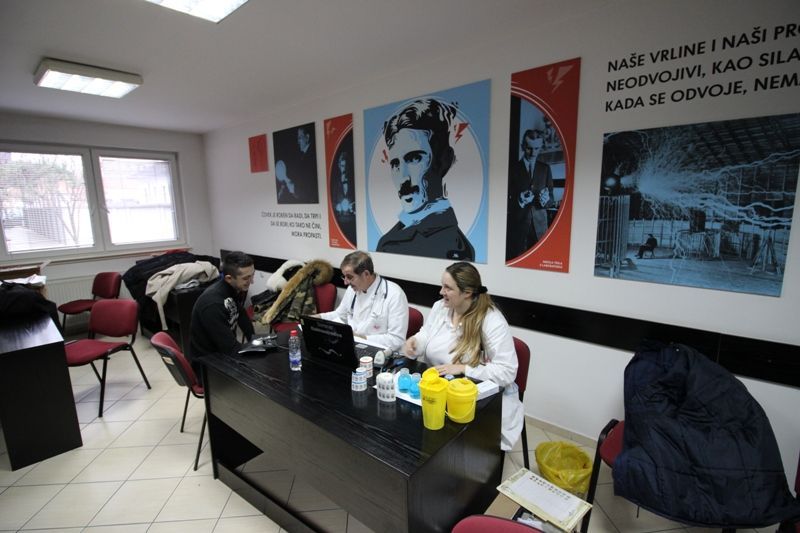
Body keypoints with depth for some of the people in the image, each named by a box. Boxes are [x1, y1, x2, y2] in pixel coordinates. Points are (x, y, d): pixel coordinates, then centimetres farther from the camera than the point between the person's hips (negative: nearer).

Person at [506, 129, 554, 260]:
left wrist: (546, 200, -12)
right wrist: (518, 201, -21)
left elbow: (551, 200, 10)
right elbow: (506, 199, -1)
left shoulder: (545, 168, 13)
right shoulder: (513, 168, 4)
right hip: (517, 223, -2)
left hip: (539, 224, 2)